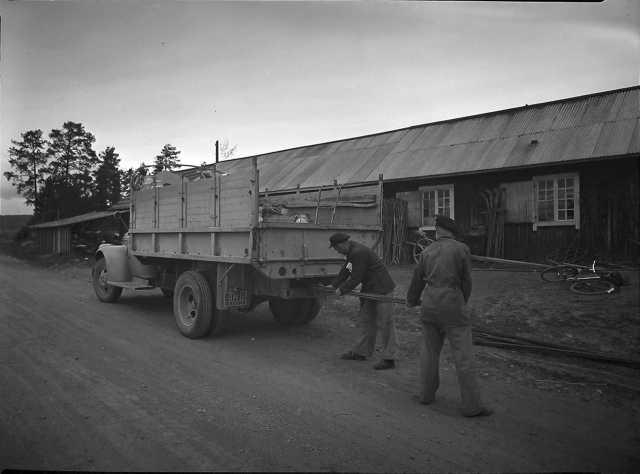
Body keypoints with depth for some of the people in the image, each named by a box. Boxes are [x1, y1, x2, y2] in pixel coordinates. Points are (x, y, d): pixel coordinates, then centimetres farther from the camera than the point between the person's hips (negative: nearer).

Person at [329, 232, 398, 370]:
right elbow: (345, 271, 19)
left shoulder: (359, 253, -24)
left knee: (384, 323, -5)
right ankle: (361, 352, 27)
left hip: (382, 289, -11)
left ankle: (389, 358, 2)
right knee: (367, 321, 16)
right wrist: (333, 285, 18)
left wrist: (342, 290, -8)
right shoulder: (352, 250, 9)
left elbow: (356, 278, -21)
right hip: (370, 289, 11)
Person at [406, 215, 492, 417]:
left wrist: (412, 300, 37)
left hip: (429, 304, 5)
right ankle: (472, 405, 4)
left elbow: (417, 279, 19)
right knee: (463, 356, 0)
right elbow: (466, 281, 0)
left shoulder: (427, 251, 8)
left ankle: (427, 394, 28)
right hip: (452, 305, -4)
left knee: (429, 351, 17)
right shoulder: (462, 249, -4)